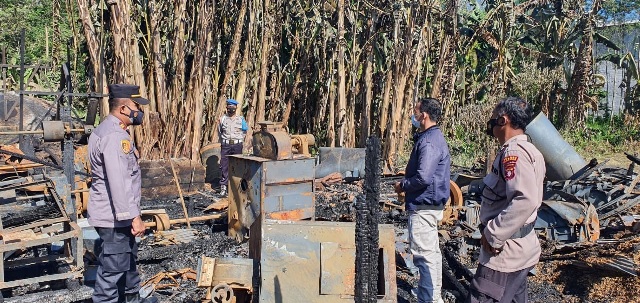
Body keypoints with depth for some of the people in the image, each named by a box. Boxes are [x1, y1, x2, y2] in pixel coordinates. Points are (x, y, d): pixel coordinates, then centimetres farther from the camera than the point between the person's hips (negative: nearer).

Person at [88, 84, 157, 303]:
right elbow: (118, 182, -29)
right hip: (114, 218, -11)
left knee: (129, 258, 24)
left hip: (116, 216, 11)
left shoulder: (105, 130, 13)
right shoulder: (115, 136, -22)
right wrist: (133, 217, -27)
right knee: (113, 268, -2)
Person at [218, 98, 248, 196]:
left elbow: (244, 131, 16)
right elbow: (220, 132, 18)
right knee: (224, 166, -3)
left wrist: (238, 140, 11)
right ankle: (223, 186, 0)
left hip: (237, 145, 0)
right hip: (225, 145, 0)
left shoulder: (240, 119, 4)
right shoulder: (222, 119, 6)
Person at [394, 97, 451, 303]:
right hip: (430, 204, 11)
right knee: (431, 252, 18)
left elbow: (423, 177, -27)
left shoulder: (429, 142, -20)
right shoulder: (434, 137, 13)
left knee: (424, 255, -5)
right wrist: (406, 184, 11)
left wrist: (403, 185, -10)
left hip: (423, 206, -11)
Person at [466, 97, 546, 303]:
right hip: (520, 249, 11)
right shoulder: (526, 149, 14)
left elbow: (525, 200, -31)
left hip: (505, 252, -11)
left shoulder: (513, 152, -18)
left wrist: (493, 235, -23)